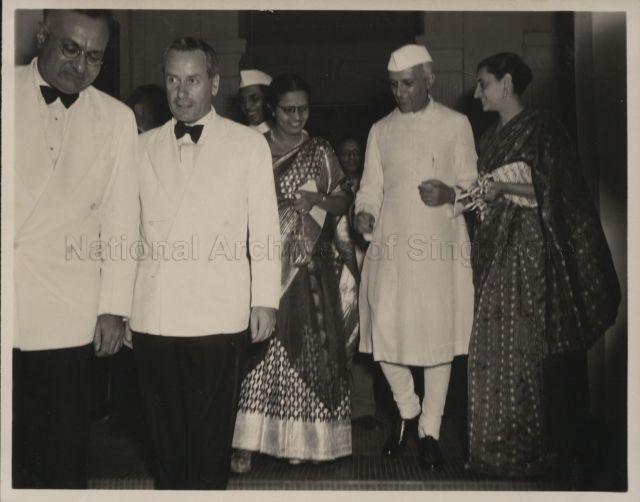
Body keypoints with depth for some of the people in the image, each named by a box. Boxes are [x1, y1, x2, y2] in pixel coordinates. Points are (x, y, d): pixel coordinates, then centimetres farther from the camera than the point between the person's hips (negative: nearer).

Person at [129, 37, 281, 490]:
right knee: (165, 434, 10)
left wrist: (265, 300, -2)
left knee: (210, 436, 3)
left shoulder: (248, 144, 5)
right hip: (153, 314, 3)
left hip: (218, 316, -2)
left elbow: (264, 228, 3)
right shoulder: (144, 146, 12)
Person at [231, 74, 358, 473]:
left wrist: (317, 201, -8)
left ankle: (299, 439, 11)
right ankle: (246, 442, -4)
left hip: (309, 263, 1)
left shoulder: (320, 152, 11)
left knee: (305, 346, 0)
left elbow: (343, 200, 10)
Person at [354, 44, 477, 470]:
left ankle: (430, 431, 16)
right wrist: (365, 212, -7)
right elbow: (371, 187, 14)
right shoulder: (381, 130, 14)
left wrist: (449, 195, -15)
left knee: (438, 338, 1)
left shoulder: (456, 124, 6)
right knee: (385, 335, 0)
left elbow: (472, 186, 7)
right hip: (391, 245, 2)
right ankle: (407, 411, 26)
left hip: (440, 246, -2)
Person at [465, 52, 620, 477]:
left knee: (527, 347, -6)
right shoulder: (492, 137, 17)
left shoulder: (541, 128, -5)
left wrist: (504, 188, -20)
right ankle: (499, 444, 14)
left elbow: (551, 191, -11)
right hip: (497, 249, 7)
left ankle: (528, 449, 3)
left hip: (530, 247, -7)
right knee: (495, 344, 6)